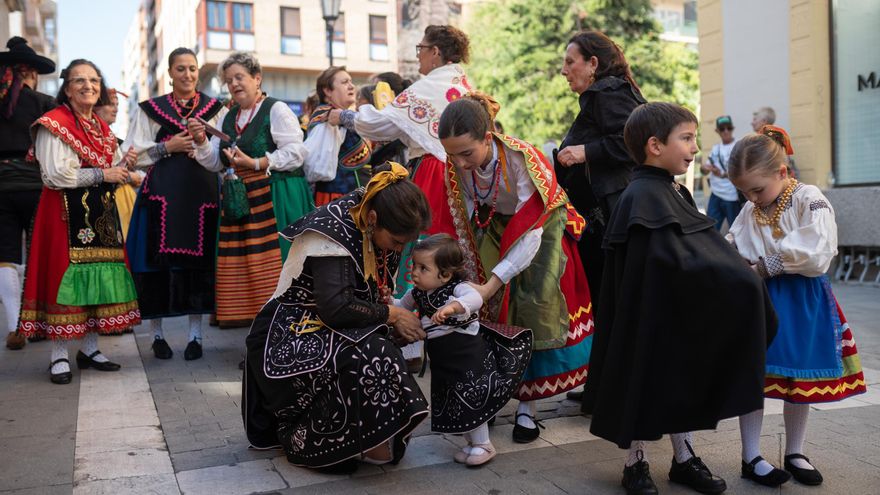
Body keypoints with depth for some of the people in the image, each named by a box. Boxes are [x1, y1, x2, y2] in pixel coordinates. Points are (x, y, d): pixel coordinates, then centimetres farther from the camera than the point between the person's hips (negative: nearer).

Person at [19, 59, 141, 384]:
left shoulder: (103, 128, 17)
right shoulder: (54, 124, -6)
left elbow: (114, 173, 21)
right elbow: (56, 175, -15)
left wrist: (125, 165, -1)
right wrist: (102, 175, -12)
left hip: (101, 212, 7)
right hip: (68, 213, -7)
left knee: (99, 277, 6)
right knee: (65, 278, -5)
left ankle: (90, 349, 16)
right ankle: (59, 357, 4)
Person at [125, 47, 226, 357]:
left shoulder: (215, 108, 12)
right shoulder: (150, 109, 10)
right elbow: (134, 154, 5)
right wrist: (167, 147, -7)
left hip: (202, 193, 1)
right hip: (162, 194, 0)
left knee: (198, 260, 1)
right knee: (159, 261, -2)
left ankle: (195, 335, 11)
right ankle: (157, 334, 12)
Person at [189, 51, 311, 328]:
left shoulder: (276, 109, 0)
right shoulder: (228, 118, 20)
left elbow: (296, 153, -10)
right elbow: (215, 163, 17)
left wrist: (255, 164, -14)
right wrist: (200, 141, -1)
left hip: (273, 197, -6)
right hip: (238, 199, 6)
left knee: (274, 262, -10)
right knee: (240, 266, 0)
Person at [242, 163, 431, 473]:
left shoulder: (377, 230, 1)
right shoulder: (334, 230, -23)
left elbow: (376, 294, 13)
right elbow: (336, 308, -31)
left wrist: (395, 319, -6)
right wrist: (392, 315, -19)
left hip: (334, 332, 9)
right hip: (291, 338, -8)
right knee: (371, 356, -31)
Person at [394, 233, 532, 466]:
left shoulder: (458, 288, -20)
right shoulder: (418, 293, 2)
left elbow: (475, 298, -42)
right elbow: (401, 307, 19)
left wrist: (453, 306, -57)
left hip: (468, 353, -8)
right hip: (442, 359, 8)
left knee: (472, 396, -2)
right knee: (453, 401, 14)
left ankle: (483, 444, 16)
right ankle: (473, 441, 31)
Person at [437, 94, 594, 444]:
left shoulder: (522, 159, -37)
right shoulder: (455, 165, -22)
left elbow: (530, 236, -38)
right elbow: (458, 221, -10)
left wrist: (490, 285, -44)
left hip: (541, 224, -4)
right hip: (496, 225, 4)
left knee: (535, 307, -13)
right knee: (493, 308, -5)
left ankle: (528, 406, -3)